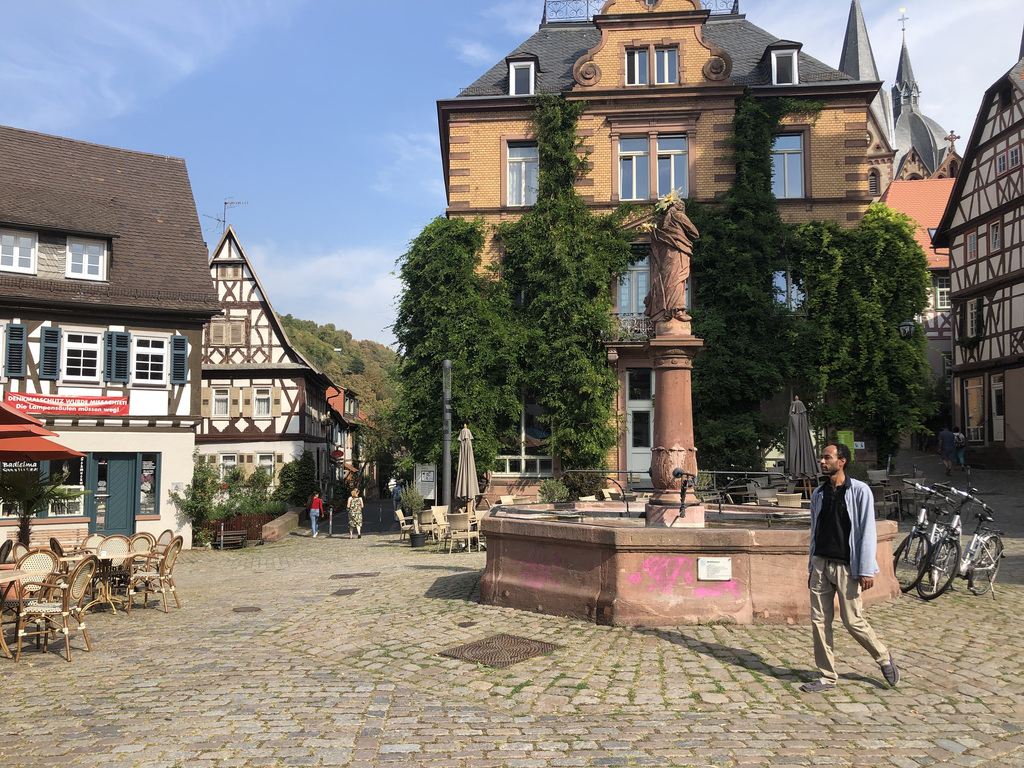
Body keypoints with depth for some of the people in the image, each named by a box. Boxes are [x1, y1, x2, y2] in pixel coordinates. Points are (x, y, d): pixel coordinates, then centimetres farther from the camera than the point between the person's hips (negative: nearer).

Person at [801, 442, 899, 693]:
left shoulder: (859, 491, -7)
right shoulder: (818, 493, 10)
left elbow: (867, 532, -9)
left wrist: (866, 571, -13)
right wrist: (812, 567, 15)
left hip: (847, 566, -5)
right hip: (821, 563, 5)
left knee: (853, 621, 0)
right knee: (819, 621, 4)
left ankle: (884, 658, 27)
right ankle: (827, 677, 14)